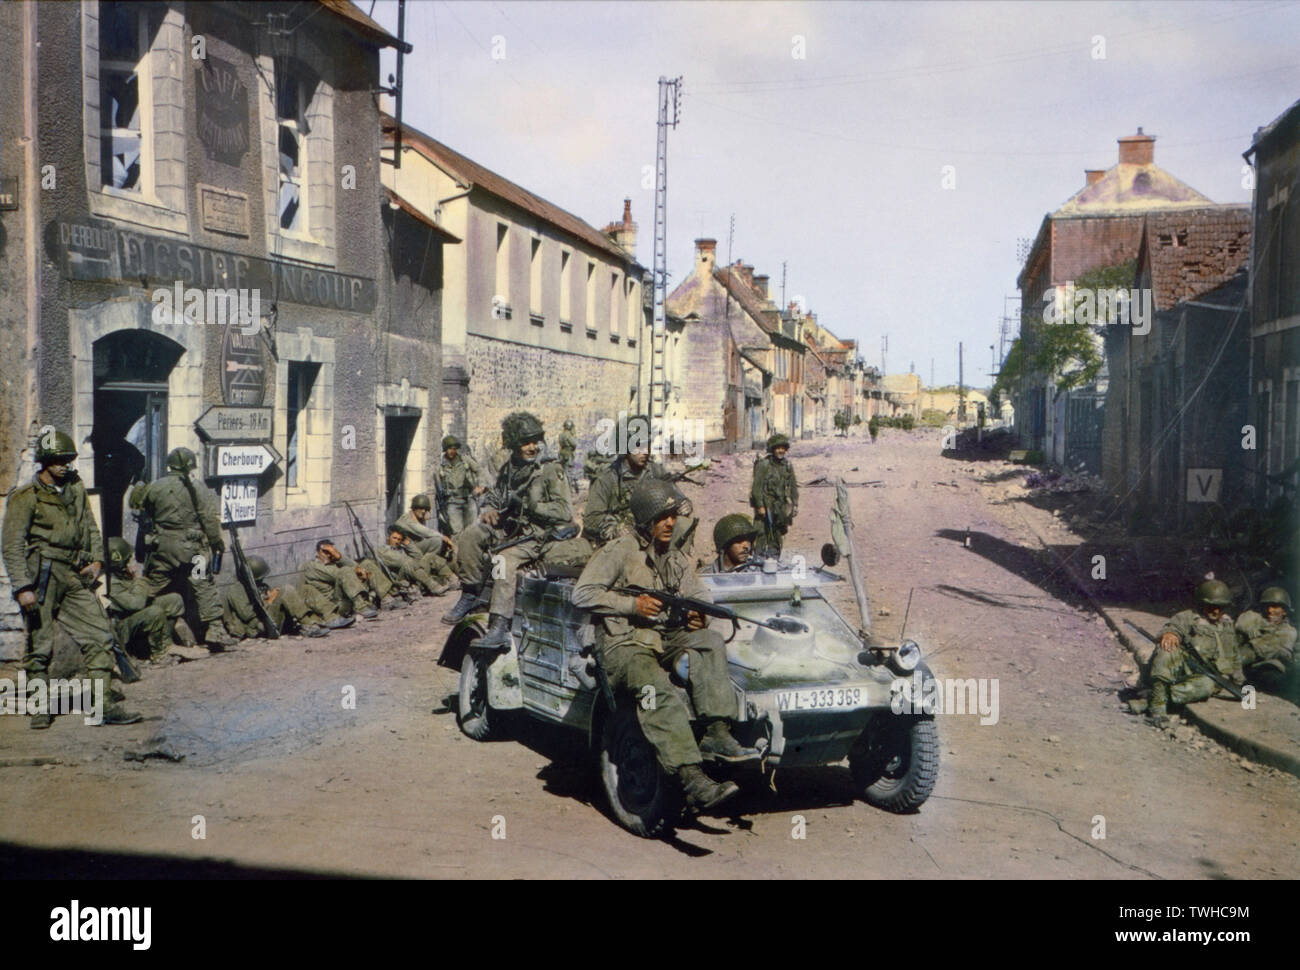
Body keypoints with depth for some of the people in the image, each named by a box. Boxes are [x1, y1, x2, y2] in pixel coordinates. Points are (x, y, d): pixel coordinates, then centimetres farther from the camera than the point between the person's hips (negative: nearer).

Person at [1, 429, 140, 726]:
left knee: (100, 636, 0)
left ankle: (105, 705, 2)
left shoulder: (75, 488, 13)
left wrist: (96, 559, 8)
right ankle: (40, 708, 15)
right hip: (43, 576, -6)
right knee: (40, 644, 2)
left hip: (75, 577, 6)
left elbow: (90, 527, 23)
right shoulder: (26, 496, -5)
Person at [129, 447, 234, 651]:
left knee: (150, 588, 13)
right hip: (193, 548, -2)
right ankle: (214, 631, -3)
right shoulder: (198, 488, -6)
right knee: (205, 588, 2)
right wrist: (217, 542, 4)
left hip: (163, 547, 2)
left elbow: (147, 511, 15)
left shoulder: (154, 488, 0)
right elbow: (210, 519, -6)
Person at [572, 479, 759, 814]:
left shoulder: (677, 558, 21)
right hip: (623, 646, -6)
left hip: (665, 641, 6)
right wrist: (632, 604, -14)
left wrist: (699, 615, -8)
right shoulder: (620, 551, 0)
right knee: (659, 692, -35)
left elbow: (699, 594, 17)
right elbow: (582, 594, -7)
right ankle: (693, 781, -44)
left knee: (710, 639, -24)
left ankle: (717, 734, -30)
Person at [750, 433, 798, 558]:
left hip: (781, 506, 6)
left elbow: (793, 487, 16)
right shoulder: (763, 464, -9)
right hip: (766, 505, -6)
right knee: (761, 533, -10)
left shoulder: (788, 466, 9)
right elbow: (757, 486, -12)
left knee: (777, 534, 10)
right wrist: (760, 505, -16)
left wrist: (795, 505, 9)